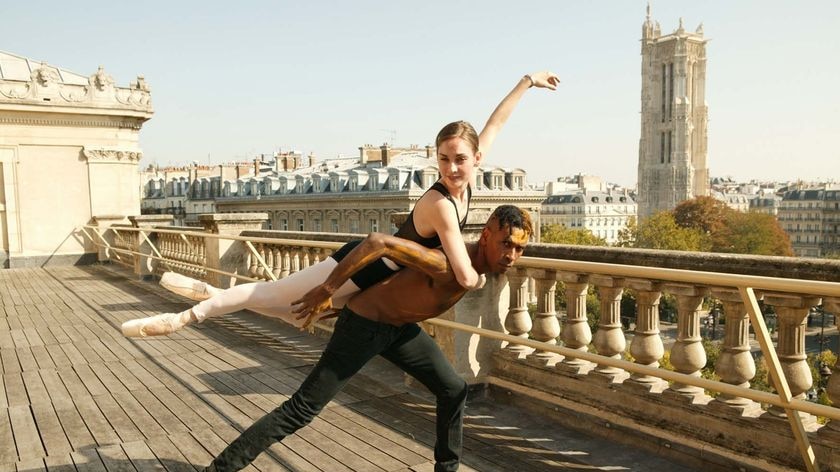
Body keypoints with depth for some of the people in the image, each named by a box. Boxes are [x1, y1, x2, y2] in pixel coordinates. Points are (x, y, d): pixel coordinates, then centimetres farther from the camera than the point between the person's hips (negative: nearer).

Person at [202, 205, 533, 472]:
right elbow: (378, 242, -36)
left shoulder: (478, 262, -3)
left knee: (454, 390, 10)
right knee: (301, 409, -6)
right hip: (363, 324, -8)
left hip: (400, 327, 9)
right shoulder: (448, 265, -33)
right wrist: (328, 289, -30)